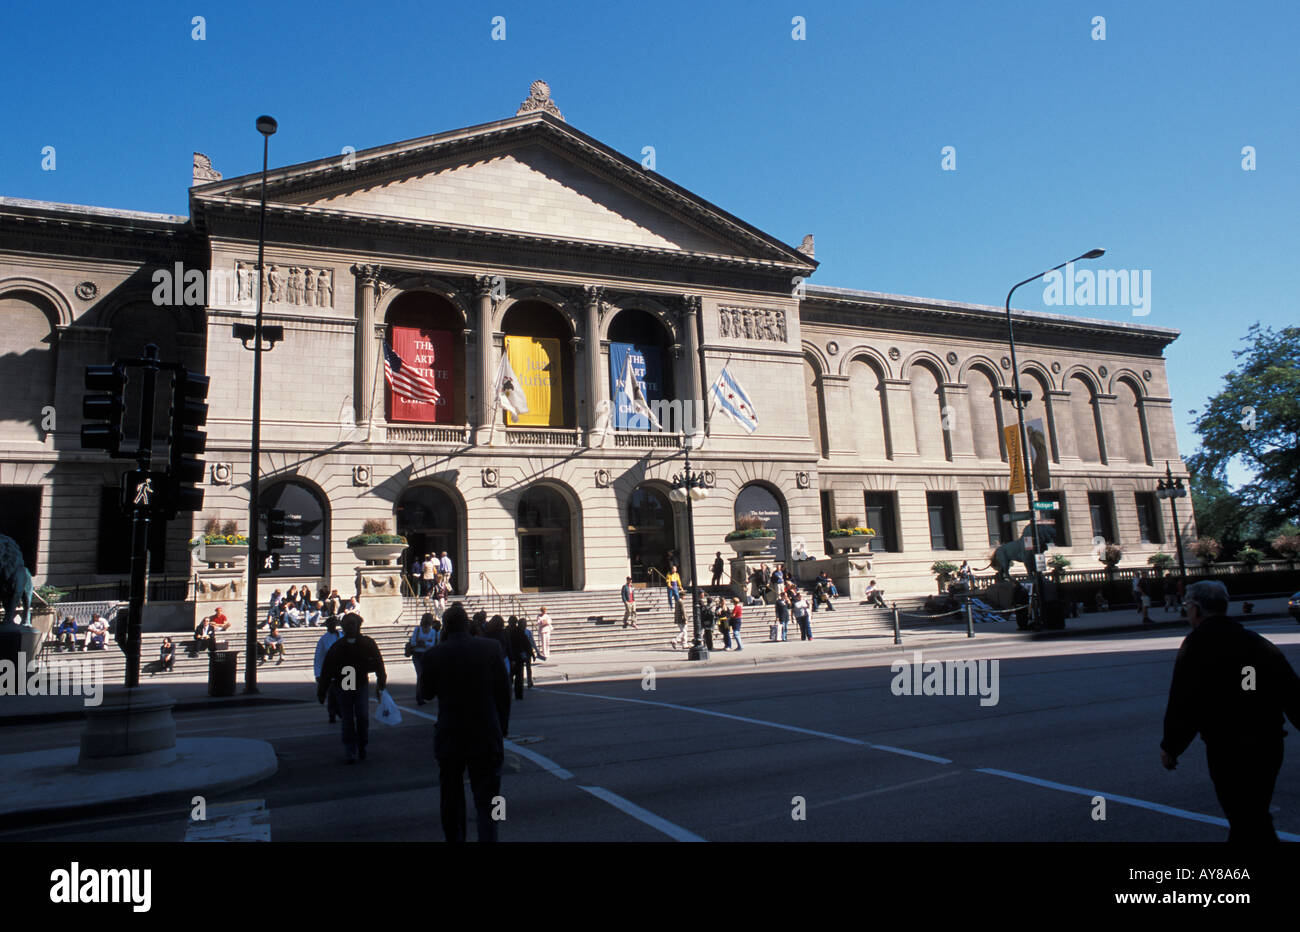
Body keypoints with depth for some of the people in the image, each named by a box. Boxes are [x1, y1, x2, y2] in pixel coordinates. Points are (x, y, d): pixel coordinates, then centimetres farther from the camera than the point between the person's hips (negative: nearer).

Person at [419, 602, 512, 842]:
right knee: (486, 800, 4)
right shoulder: (489, 649, -6)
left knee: (451, 799, 19)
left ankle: (455, 837, 28)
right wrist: (502, 728, 10)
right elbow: (504, 692, -1)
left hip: (450, 737, 1)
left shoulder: (435, 654, -8)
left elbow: (426, 693, 6)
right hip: (486, 737, 0)